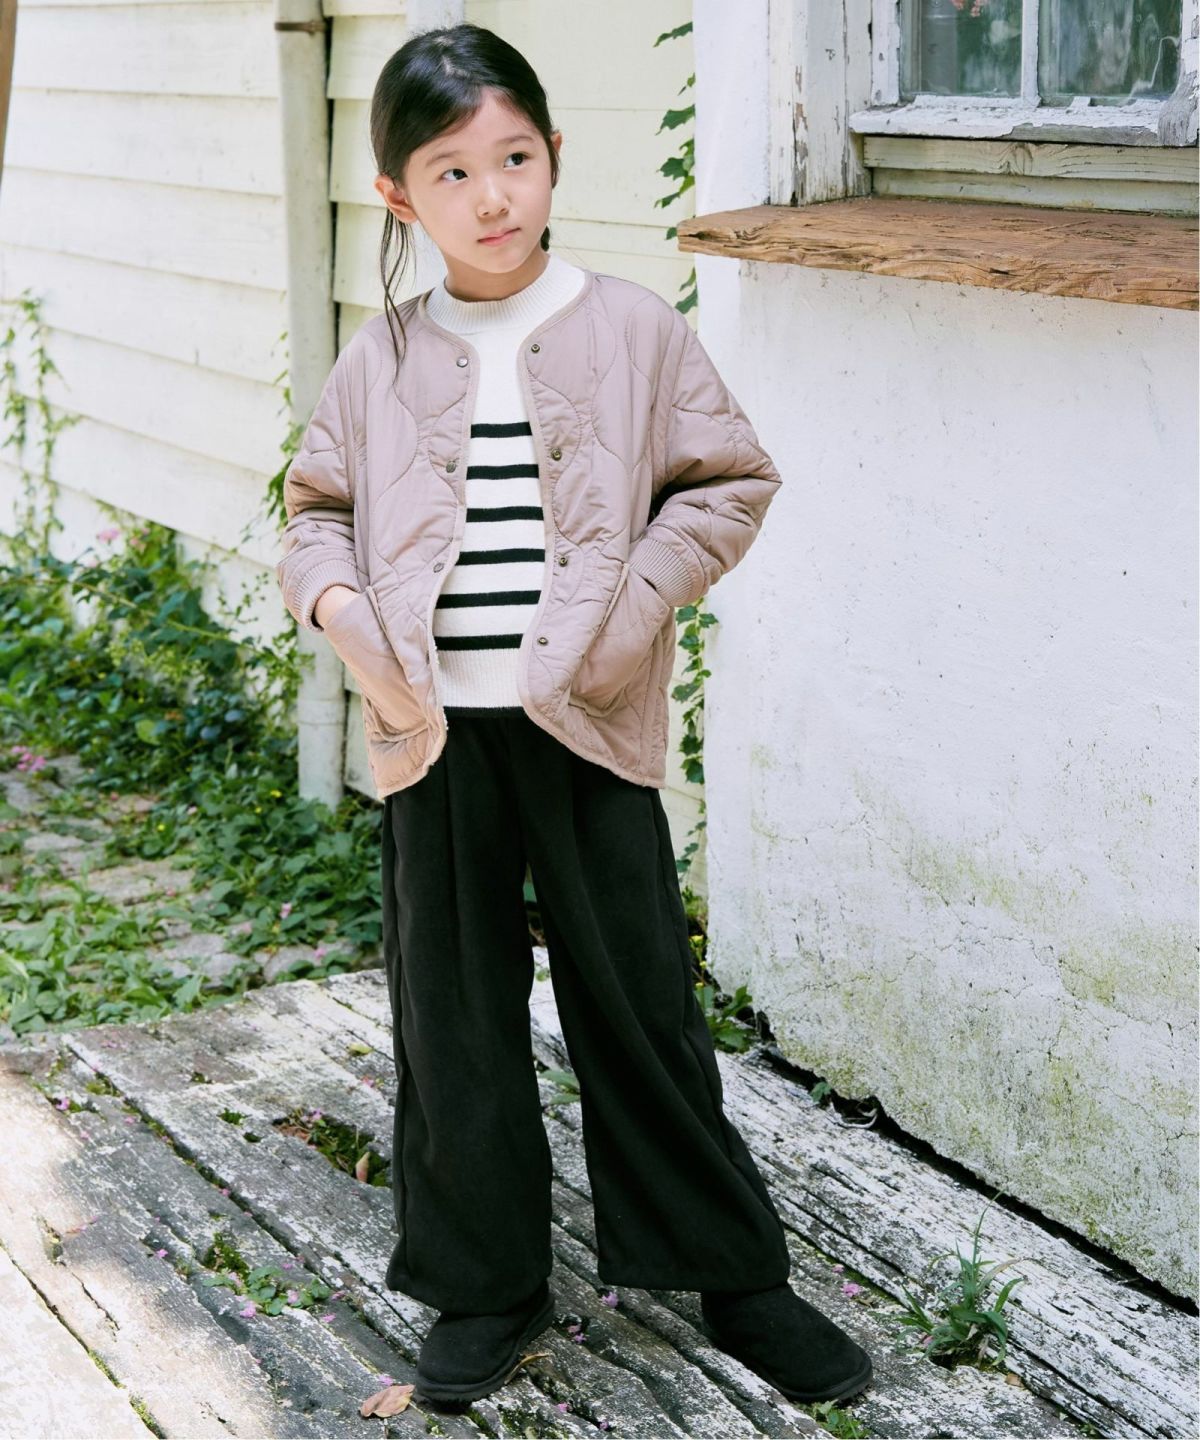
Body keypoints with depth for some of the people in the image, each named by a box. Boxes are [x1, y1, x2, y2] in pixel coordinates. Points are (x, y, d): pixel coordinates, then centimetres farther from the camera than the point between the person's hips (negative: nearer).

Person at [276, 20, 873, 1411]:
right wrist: (334, 598, -6)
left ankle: (731, 1270, 22)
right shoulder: (381, 359, 5)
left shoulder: (631, 328, -1)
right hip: (434, 726, 2)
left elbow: (727, 478, 3)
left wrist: (638, 596, -10)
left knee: (639, 998, 5)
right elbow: (319, 503, 15)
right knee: (452, 1012, 10)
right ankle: (484, 1283, 26)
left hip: (589, 723, -2)